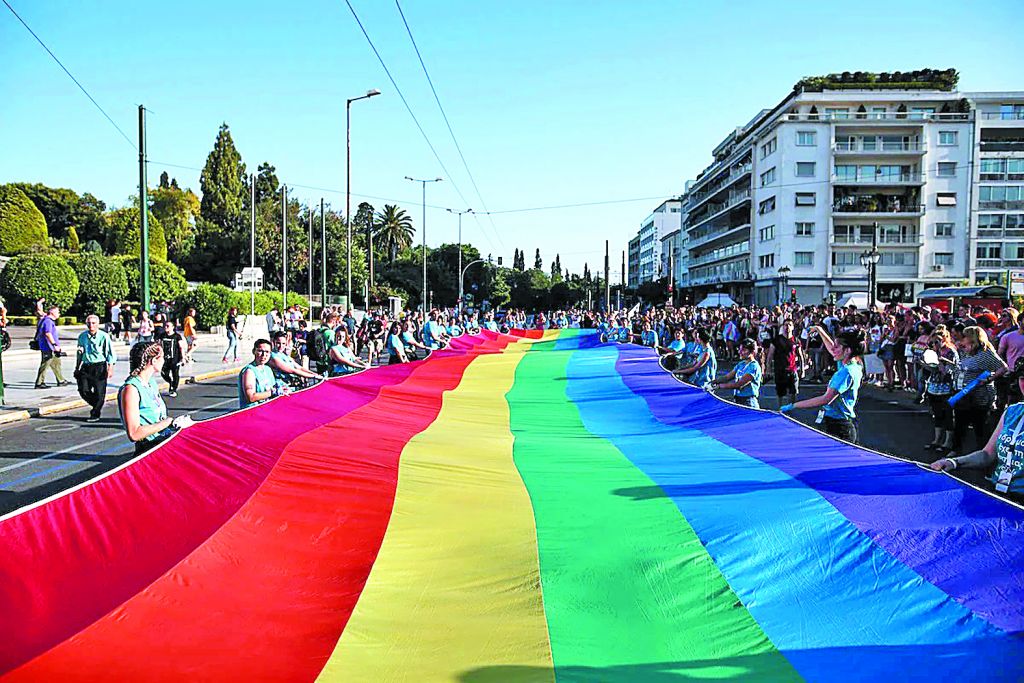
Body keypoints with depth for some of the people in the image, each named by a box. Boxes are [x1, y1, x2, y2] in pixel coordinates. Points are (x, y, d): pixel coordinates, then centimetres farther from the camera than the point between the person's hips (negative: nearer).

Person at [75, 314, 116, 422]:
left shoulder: (104, 336, -7)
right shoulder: (82, 336, 7)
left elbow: (110, 353, -5)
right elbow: (79, 353, 19)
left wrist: (110, 368, -12)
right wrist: (77, 367, 19)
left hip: (99, 367, -4)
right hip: (86, 366, 4)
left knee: (99, 392, -1)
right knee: (83, 390, -2)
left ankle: (95, 415, 13)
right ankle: (97, 406, 24)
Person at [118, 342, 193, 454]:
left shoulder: (151, 381, 15)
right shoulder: (130, 389, -12)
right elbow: (134, 434, -18)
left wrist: (178, 421, 3)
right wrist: (170, 422, -16)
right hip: (151, 448, -8)